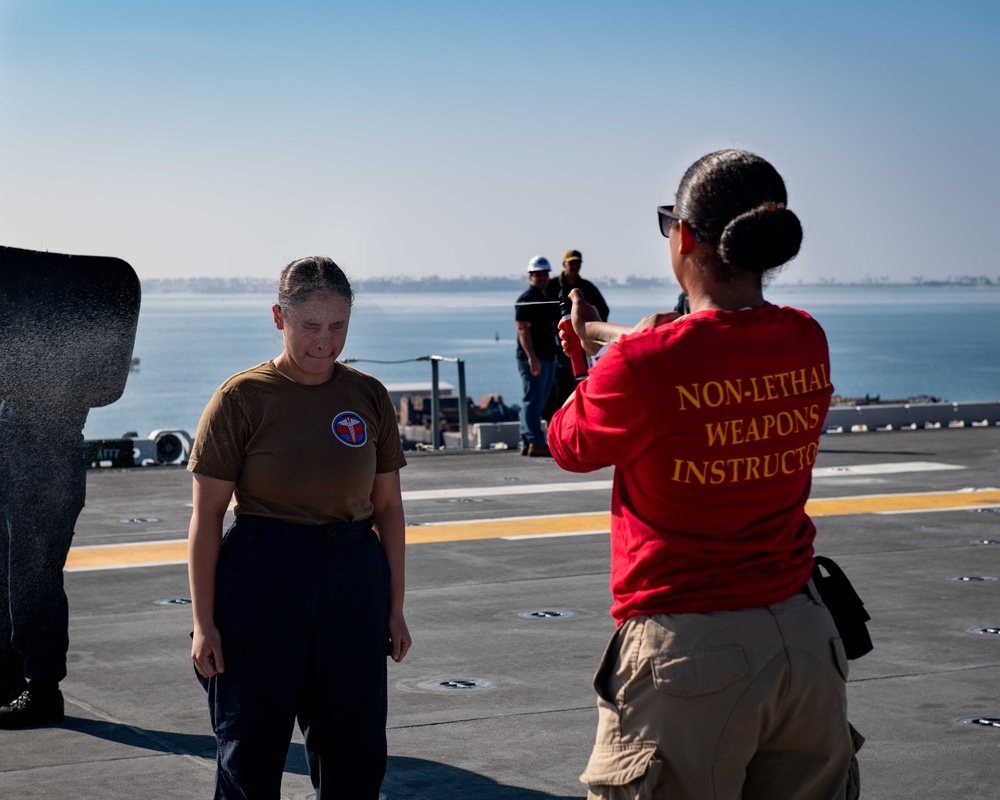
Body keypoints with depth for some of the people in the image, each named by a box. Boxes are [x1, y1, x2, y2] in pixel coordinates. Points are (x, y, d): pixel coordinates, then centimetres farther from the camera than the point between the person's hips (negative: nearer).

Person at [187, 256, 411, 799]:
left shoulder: (368, 397, 5)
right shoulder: (242, 398, -6)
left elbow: (388, 506, 11)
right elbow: (206, 516, -5)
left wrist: (394, 608, 9)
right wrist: (203, 622, -8)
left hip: (353, 577, 3)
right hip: (261, 580, -3)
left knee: (355, 753, 9)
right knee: (251, 750, 4)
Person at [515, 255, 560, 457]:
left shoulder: (548, 300, 20)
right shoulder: (526, 300, -10)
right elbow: (523, 330, -17)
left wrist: (555, 354, 24)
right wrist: (532, 358, -24)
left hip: (548, 358, 9)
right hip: (533, 359, -9)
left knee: (535, 402, 10)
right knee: (533, 400, -9)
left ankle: (527, 444, 13)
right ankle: (535, 442, -11)